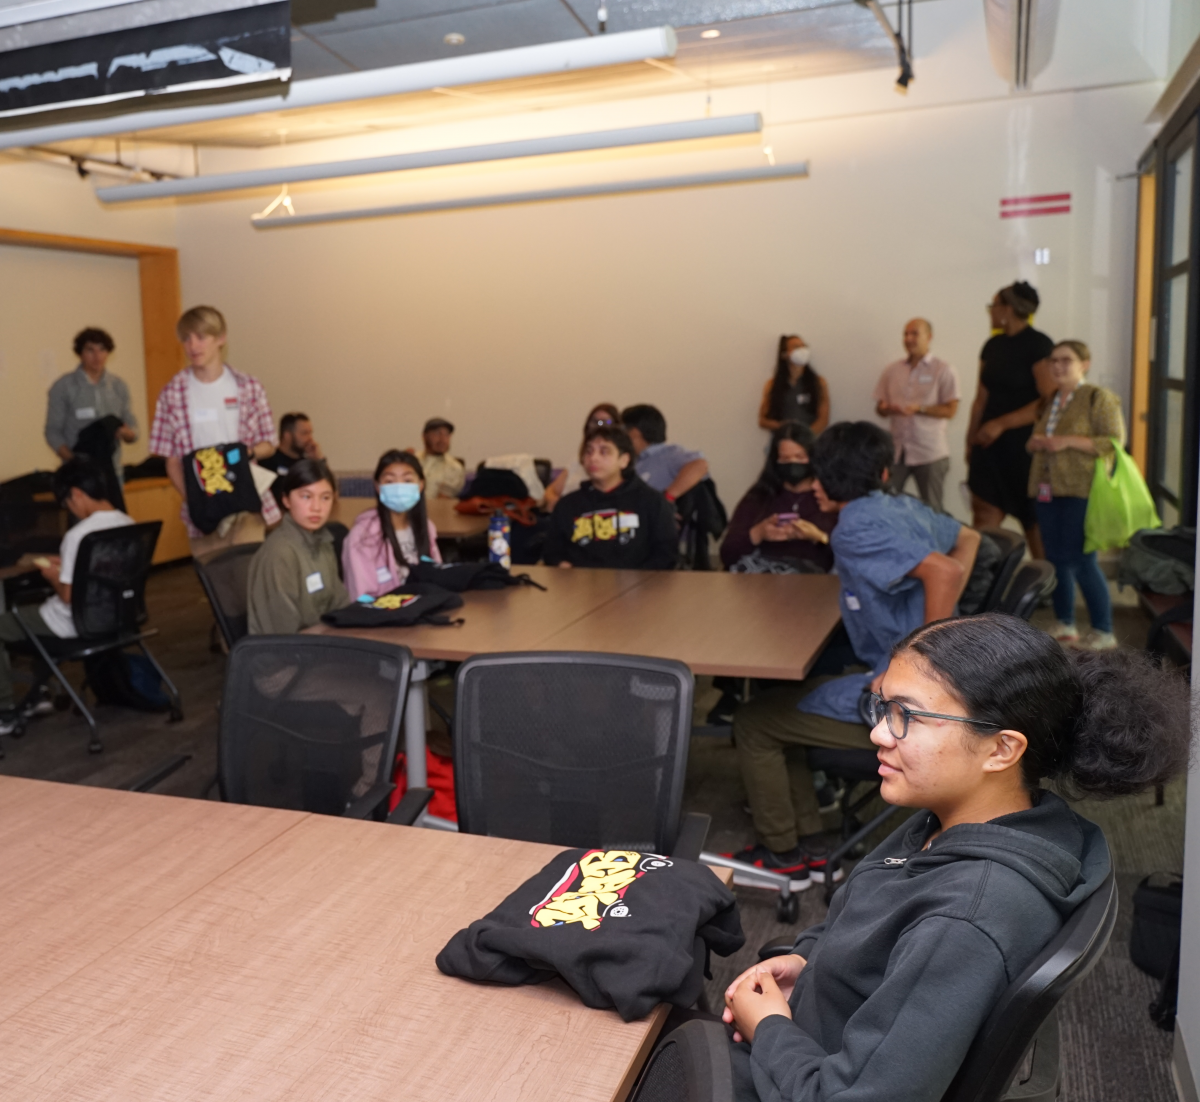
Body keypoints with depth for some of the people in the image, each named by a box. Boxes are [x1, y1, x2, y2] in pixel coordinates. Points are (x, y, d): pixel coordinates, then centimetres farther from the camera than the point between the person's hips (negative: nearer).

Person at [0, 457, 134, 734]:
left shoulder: (78, 535, -27)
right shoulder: (129, 525, -3)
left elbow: (68, 596, -23)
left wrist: (52, 576, -4)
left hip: (78, 625, -8)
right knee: (34, 609, 32)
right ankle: (39, 693, 32)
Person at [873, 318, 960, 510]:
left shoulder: (943, 370, -3)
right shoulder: (892, 370, 10)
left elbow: (950, 410, -8)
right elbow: (880, 407, 11)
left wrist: (919, 409, -20)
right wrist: (888, 409, -12)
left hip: (931, 453, -4)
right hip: (896, 451, 4)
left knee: (932, 509, 4)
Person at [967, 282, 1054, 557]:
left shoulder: (1039, 345, -10)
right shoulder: (993, 345, 10)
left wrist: (1001, 424, -20)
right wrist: (971, 440, 10)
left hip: (1025, 444, -6)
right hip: (991, 444, 6)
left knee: (1034, 519, 4)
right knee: (984, 513, -2)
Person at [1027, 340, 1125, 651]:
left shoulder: (1098, 397, -5)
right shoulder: (1048, 402, 16)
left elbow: (1114, 442, -12)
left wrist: (1068, 441, -19)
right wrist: (1034, 443, 4)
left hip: (1081, 491, -7)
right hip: (1047, 490, 7)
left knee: (1081, 560, -7)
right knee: (1056, 559, 9)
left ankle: (1103, 632, 4)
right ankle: (1064, 625, 21)